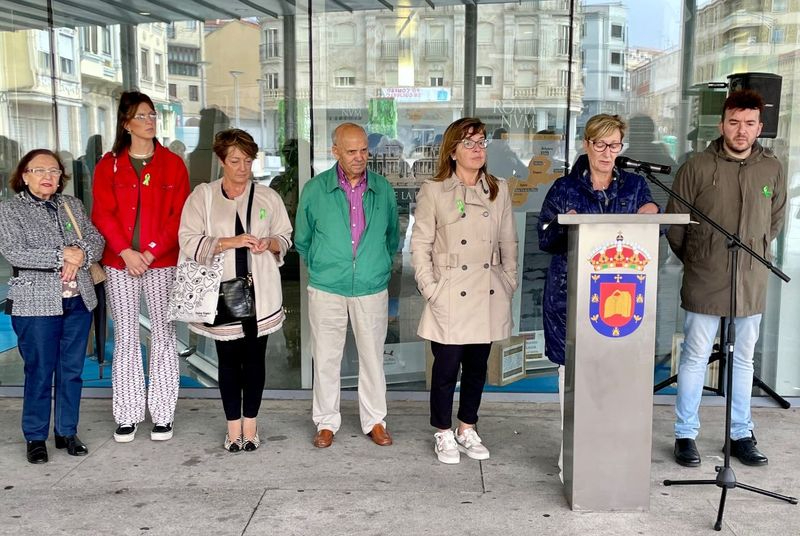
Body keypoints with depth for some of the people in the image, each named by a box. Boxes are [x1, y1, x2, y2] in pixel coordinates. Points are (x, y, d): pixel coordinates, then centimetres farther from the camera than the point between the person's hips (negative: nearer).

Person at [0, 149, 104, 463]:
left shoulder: (73, 205, 13)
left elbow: (96, 240, 7)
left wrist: (80, 255, -14)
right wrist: (62, 255, -18)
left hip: (79, 301, 4)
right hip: (36, 304, -4)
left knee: (72, 370, 10)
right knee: (39, 372, 2)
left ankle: (67, 432, 23)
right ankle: (36, 438, 17)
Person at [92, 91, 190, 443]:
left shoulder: (172, 164, 6)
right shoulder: (109, 165, 7)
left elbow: (178, 215, -1)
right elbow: (102, 214, 0)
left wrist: (152, 251, -11)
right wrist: (126, 252, -12)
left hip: (162, 262, 0)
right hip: (119, 263, 1)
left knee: (163, 335, 2)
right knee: (125, 336, 5)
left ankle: (162, 414, 11)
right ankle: (127, 415, 14)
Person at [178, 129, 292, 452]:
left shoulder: (268, 197, 7)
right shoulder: (203, 196, 1)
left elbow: (286, 237, 12)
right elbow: (189, 242, -6)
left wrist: (270, 243, -10)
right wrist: (230, 242, -18)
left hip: (259, 293, 1)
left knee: (255, 358, 7)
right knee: (228, 359, 7)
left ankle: (250, 424, 21)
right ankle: (233, 426, 20)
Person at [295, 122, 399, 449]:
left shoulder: (383, 189, 1)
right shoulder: (315, 189, -4)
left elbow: (392, 237, 15)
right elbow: (302, 240, 9)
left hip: (372, 289, 1)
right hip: (327, 289, -1)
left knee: (372, 358, 10)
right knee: (326, 359, 8)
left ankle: (375, 421, 24)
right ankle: (326, 422, 22)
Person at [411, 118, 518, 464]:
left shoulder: (499, 190, 9)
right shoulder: (433, 191, -2)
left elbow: (508, 242, 12)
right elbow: (420, 244, -3)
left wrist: (509, 283, 6)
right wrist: (430, 289, -9)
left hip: (489, 296, 4)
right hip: (450, 297, -4)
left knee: (478, 366, 12)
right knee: (446, 367, 1)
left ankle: (467, 430, 29)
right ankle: (443, 433, 20)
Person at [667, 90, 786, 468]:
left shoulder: (772, 169, 3)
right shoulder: (697, 167, -6)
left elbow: (775, 221, 17)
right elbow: (675, 225, 0)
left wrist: (752, 253, 13)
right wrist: (697, 262, 7)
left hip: (752, 283, 3)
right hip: (704, 282, -3)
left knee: (744, 359, 13)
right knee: (695, 359, 4)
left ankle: (741, 435, 26)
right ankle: (686, 435, 16)